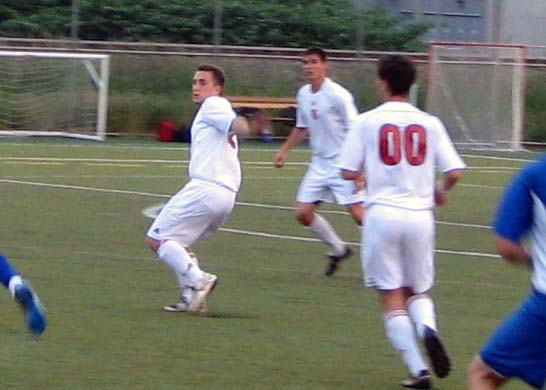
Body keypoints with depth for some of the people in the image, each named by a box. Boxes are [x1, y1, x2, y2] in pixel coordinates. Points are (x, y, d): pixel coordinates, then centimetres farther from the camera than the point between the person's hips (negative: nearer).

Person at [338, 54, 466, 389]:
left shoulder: (367, 122, -2)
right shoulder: (429, 124, 3)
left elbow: (349, 172, -2)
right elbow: (454, 171, -1)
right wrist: (440, 191, 20)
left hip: (383, 214, -2)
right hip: (420, 214, 2)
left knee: (392, 297, 5)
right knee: (419, 291, 18)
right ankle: (428, 328, -16)